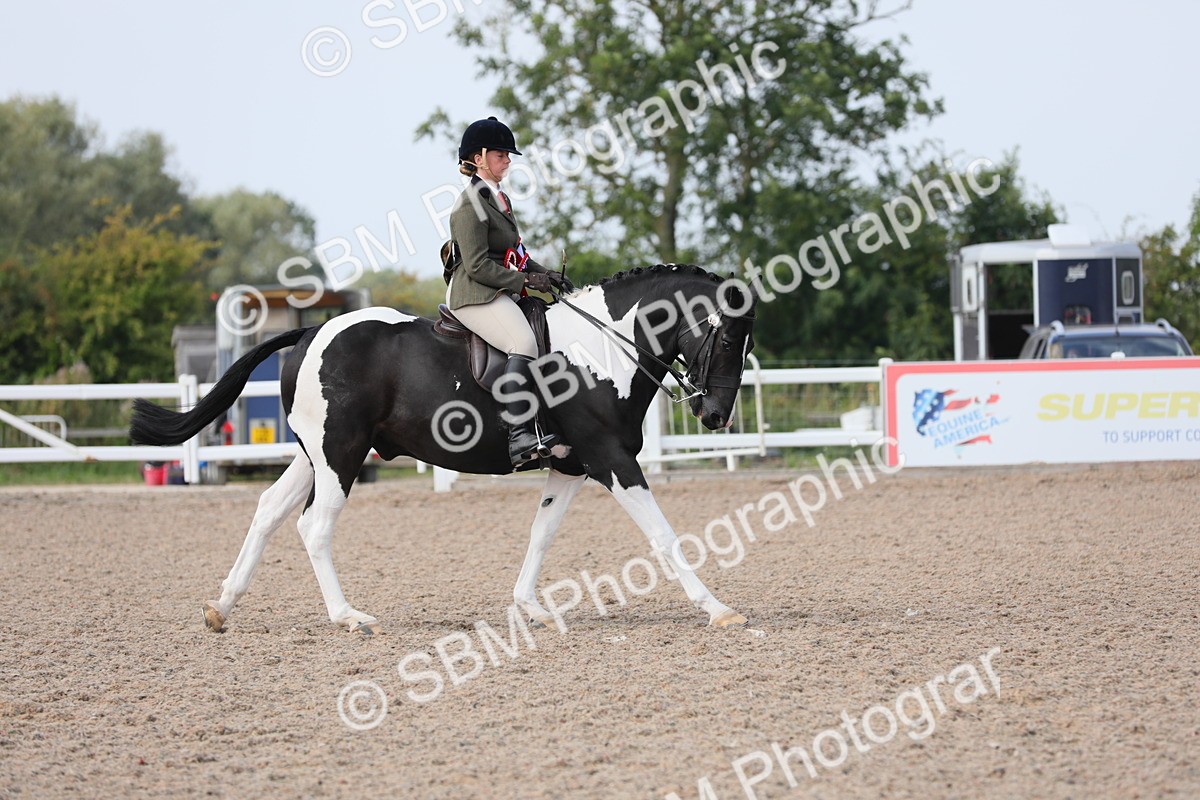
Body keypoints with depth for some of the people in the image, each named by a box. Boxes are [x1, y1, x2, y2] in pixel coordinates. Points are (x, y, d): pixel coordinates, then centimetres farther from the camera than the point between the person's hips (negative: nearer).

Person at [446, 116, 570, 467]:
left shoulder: (498, 198, 19)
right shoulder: (470, 205, -11)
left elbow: (513, 253, 26)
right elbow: (478, 266, -18)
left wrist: (544, 274, 11)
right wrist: (524, 280, -16)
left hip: (500, 293, 11)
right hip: (476, 295, -11)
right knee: (524, 343, -31)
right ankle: (519, 437, -41)